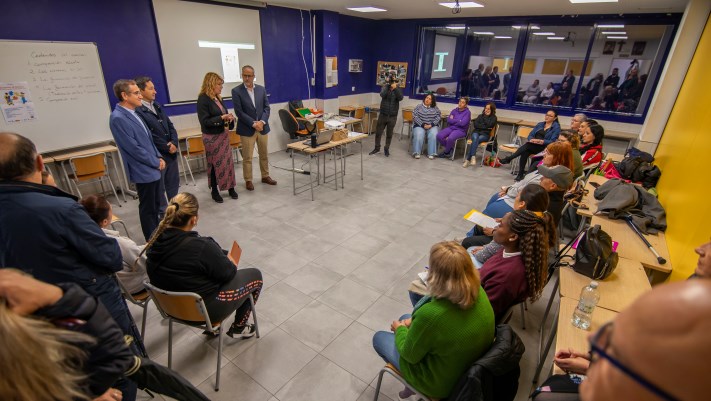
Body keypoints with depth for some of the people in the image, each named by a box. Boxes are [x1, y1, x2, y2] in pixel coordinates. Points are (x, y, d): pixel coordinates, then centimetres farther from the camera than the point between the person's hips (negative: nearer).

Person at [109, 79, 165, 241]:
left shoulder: (133, 112, 9)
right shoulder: (118, 118, -18)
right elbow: (133, 148, -20)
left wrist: (158, 157, 5)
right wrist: (156, 162, -11)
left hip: (153, 168, 9)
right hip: (144, 171, -9)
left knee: (156, 205, 19)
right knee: (148, 209, 4)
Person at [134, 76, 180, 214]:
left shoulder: (157, 106, 11)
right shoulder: (137, 111, -16)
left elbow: (170, 125, 12)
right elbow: (148, 136, -19)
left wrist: (174, 143, -4)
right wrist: (167, 147, -11)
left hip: (171, 152, 8)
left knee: (173, 184, 18)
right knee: (159, 188, 7)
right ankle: (163, 214, 19)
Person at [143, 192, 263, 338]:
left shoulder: (156, 239, -11)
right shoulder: (202, 247, -34)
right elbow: (228, 273, -18)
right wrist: (230, 263, 4)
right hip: (203, 309, -7)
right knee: (255, 275, 10)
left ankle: (211, 326, 34)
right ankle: (238, 328, 23)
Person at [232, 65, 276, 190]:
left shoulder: (261, 89, 6)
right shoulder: (236, 91, -6)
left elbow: (266, 107, 4)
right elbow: (239, 112, -11)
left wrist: (262, 121, -12)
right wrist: (253, 123, -17)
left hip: (262, 127, 4)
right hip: (247, 129, -4)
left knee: (264, 155, 14)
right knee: (247, 157, 3)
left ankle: (265, 176, 29)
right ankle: (248, 180, 16)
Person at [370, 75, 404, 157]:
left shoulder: (398, 89, -1)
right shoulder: (385, 87, -2)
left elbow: (400, 98, -20)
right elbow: (382, 94, -22)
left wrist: (395, 88, -27)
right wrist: (388, 85, -26)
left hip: (392, 116, 0)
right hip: (383, 115, 0)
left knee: (389, 134, 9)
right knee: (378, 132, 6)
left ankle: (387, 149, 25)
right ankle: (377, 148, 23)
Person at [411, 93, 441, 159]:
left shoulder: (435, 108, 10)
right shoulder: (418, 106, 5)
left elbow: (439, 117, 2)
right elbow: (415, 116, -5)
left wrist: (431, 124, -13)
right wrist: (423, 125, -15)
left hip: (432, 126, 1)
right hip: (420, 125, -1)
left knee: (433, 134, -30)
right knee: (419, 135, -32)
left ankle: (431, 153, -26)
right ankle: (417, 152, -27)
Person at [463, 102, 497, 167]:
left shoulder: (493, 118, 12)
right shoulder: (480, 116, 21)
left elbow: (489, 125, -8)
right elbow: (475, 124, 4)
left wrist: (485, 117, 1)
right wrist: (485, 127, -7)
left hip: (485, 135, -2)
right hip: (476, 132, 2)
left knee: (476, 140, -34)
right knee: (475, 138, -36)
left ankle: (468, 159, -43)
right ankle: (473, 157, -49)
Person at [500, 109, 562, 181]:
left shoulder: (556, 127, 3)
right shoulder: (540, 124, 20)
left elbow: (552, 141, -7)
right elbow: (530, 135, 11)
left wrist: (541, 141, -21)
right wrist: (532, 139, -13)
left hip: (544, 147, -4)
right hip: (532, 146, 4)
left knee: (527, 145, -34)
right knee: (525, 152, -31)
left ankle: (509, 159, -34)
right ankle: (520, 174, -33)